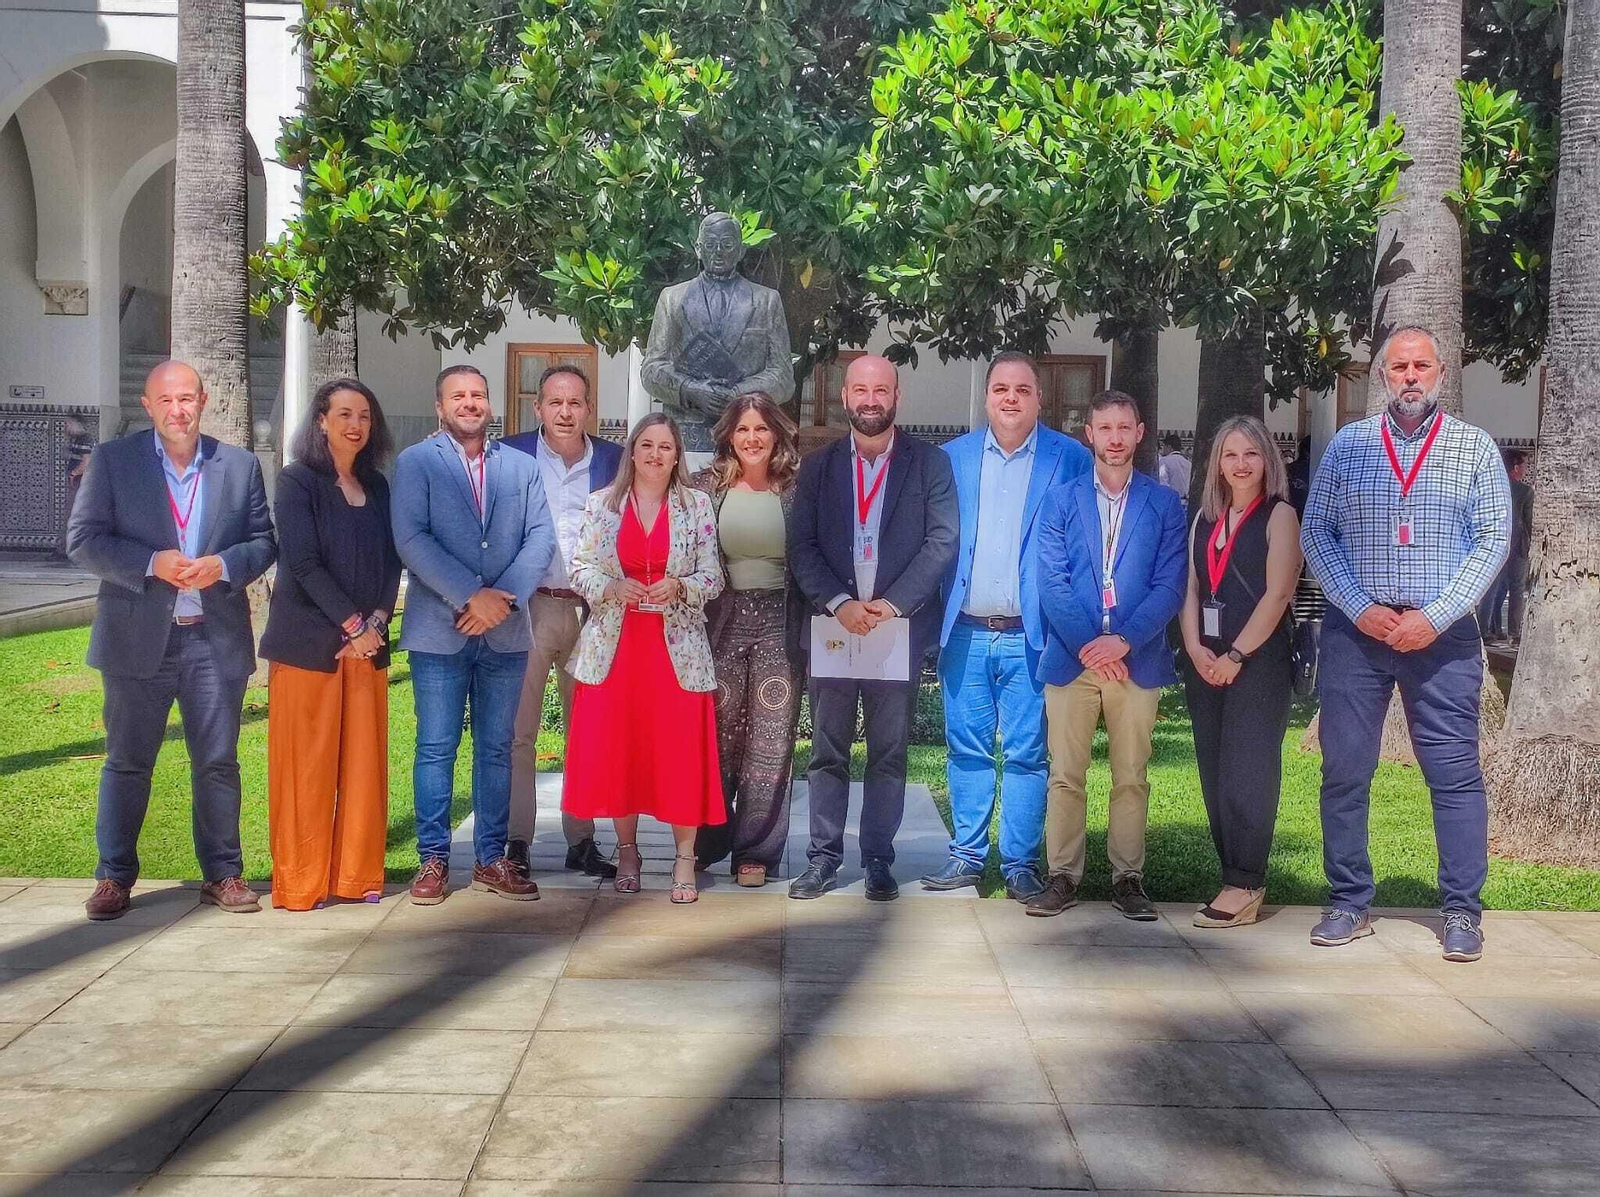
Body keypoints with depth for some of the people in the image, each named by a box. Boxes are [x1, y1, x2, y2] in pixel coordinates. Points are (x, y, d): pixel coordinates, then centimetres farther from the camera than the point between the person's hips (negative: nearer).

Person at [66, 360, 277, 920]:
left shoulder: (240, 465, 6)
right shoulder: (111, 460, 1)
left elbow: (264, 541, 7)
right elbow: (82, 541, -3)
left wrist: (222, 566, -13)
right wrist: (153, 564, -16)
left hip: (216, 638, 1)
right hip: (138, 638, -1)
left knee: (217, 763, 7)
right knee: (127, 763, 7)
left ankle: (223, 873, 19)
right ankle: (114, 876, 20)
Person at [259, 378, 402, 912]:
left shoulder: (377, 487, 13)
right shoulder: (297, 482, -3)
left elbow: (391, 561, 11)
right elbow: (303, 563, -11)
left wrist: (377, 622, -5)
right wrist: (353, 627, -13)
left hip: (368, 643, 5)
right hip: (310, 643, -5)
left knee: (364, 761, 6)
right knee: (307, 765, -1)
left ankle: (356, 874, 15)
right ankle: (301, 882, 8)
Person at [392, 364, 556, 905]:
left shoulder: (521, 466, 12)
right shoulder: (415, 462, 3)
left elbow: (541, 537, 3)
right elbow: (411, 539, -8)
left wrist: (503, 598, -11)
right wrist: (472, 596, -15)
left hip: (505, 629, 3)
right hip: (439, 629, -3)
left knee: (497, 748, 8)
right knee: (436, 748, 1)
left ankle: (492, 858, 16)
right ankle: (433, 859, 11)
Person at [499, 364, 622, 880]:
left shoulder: (615, 460, 6)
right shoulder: (510, 454, 2)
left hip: (591, 610, 2)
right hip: (528, 606, -1)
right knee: (518, 731, 2)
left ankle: (582, 841, 16)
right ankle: (516, 842, 9)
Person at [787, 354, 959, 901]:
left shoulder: (930, 463, 4)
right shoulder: (818, 466, 9)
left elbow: (942, 542, -4)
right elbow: (801, 548, 3)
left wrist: (891, 604, -13)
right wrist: (840, 604, -12)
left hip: (900, 626, -1)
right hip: (831, 624, 1)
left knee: (889, 753, 5)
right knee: (828, 751, 5)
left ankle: (879, 859, 14)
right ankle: (824, 857, 13)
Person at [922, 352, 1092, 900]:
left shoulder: (1071, 459, 2)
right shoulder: (953, 457, 9)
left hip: (1031, 635, -2)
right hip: (964, 632, 2)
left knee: (1026, 753, 2)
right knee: (967, 749, 8)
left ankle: (1020, 864, 11)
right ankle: (967, 855, 18)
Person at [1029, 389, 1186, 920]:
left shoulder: (1165, 504, 7)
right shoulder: (1061, 499, 7)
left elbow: (1169, 586, -1)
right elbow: (1051, 581, -1)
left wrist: (1124, 641, -14)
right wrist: (1088, 645, -13)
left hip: (1136, 659, 0)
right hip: (1070, 656, 0)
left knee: (1131, 777, 6)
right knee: (1065, 776, 3)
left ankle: (1128, 877, 15)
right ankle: (1063, 876, 11)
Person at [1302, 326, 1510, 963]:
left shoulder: (1474, 446, 6)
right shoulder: (1347, 445, 8)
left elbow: (1493, 539, 0)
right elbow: (1315, 531, 5)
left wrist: (1435, 617, -10)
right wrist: (1360, 608, -7)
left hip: (1443, 631, -1)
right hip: (1356, 626, 1)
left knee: (1455, 771, -2)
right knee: (1344, 768, 3)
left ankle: (1462, 910, 8)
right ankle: (1349, 902, 14)